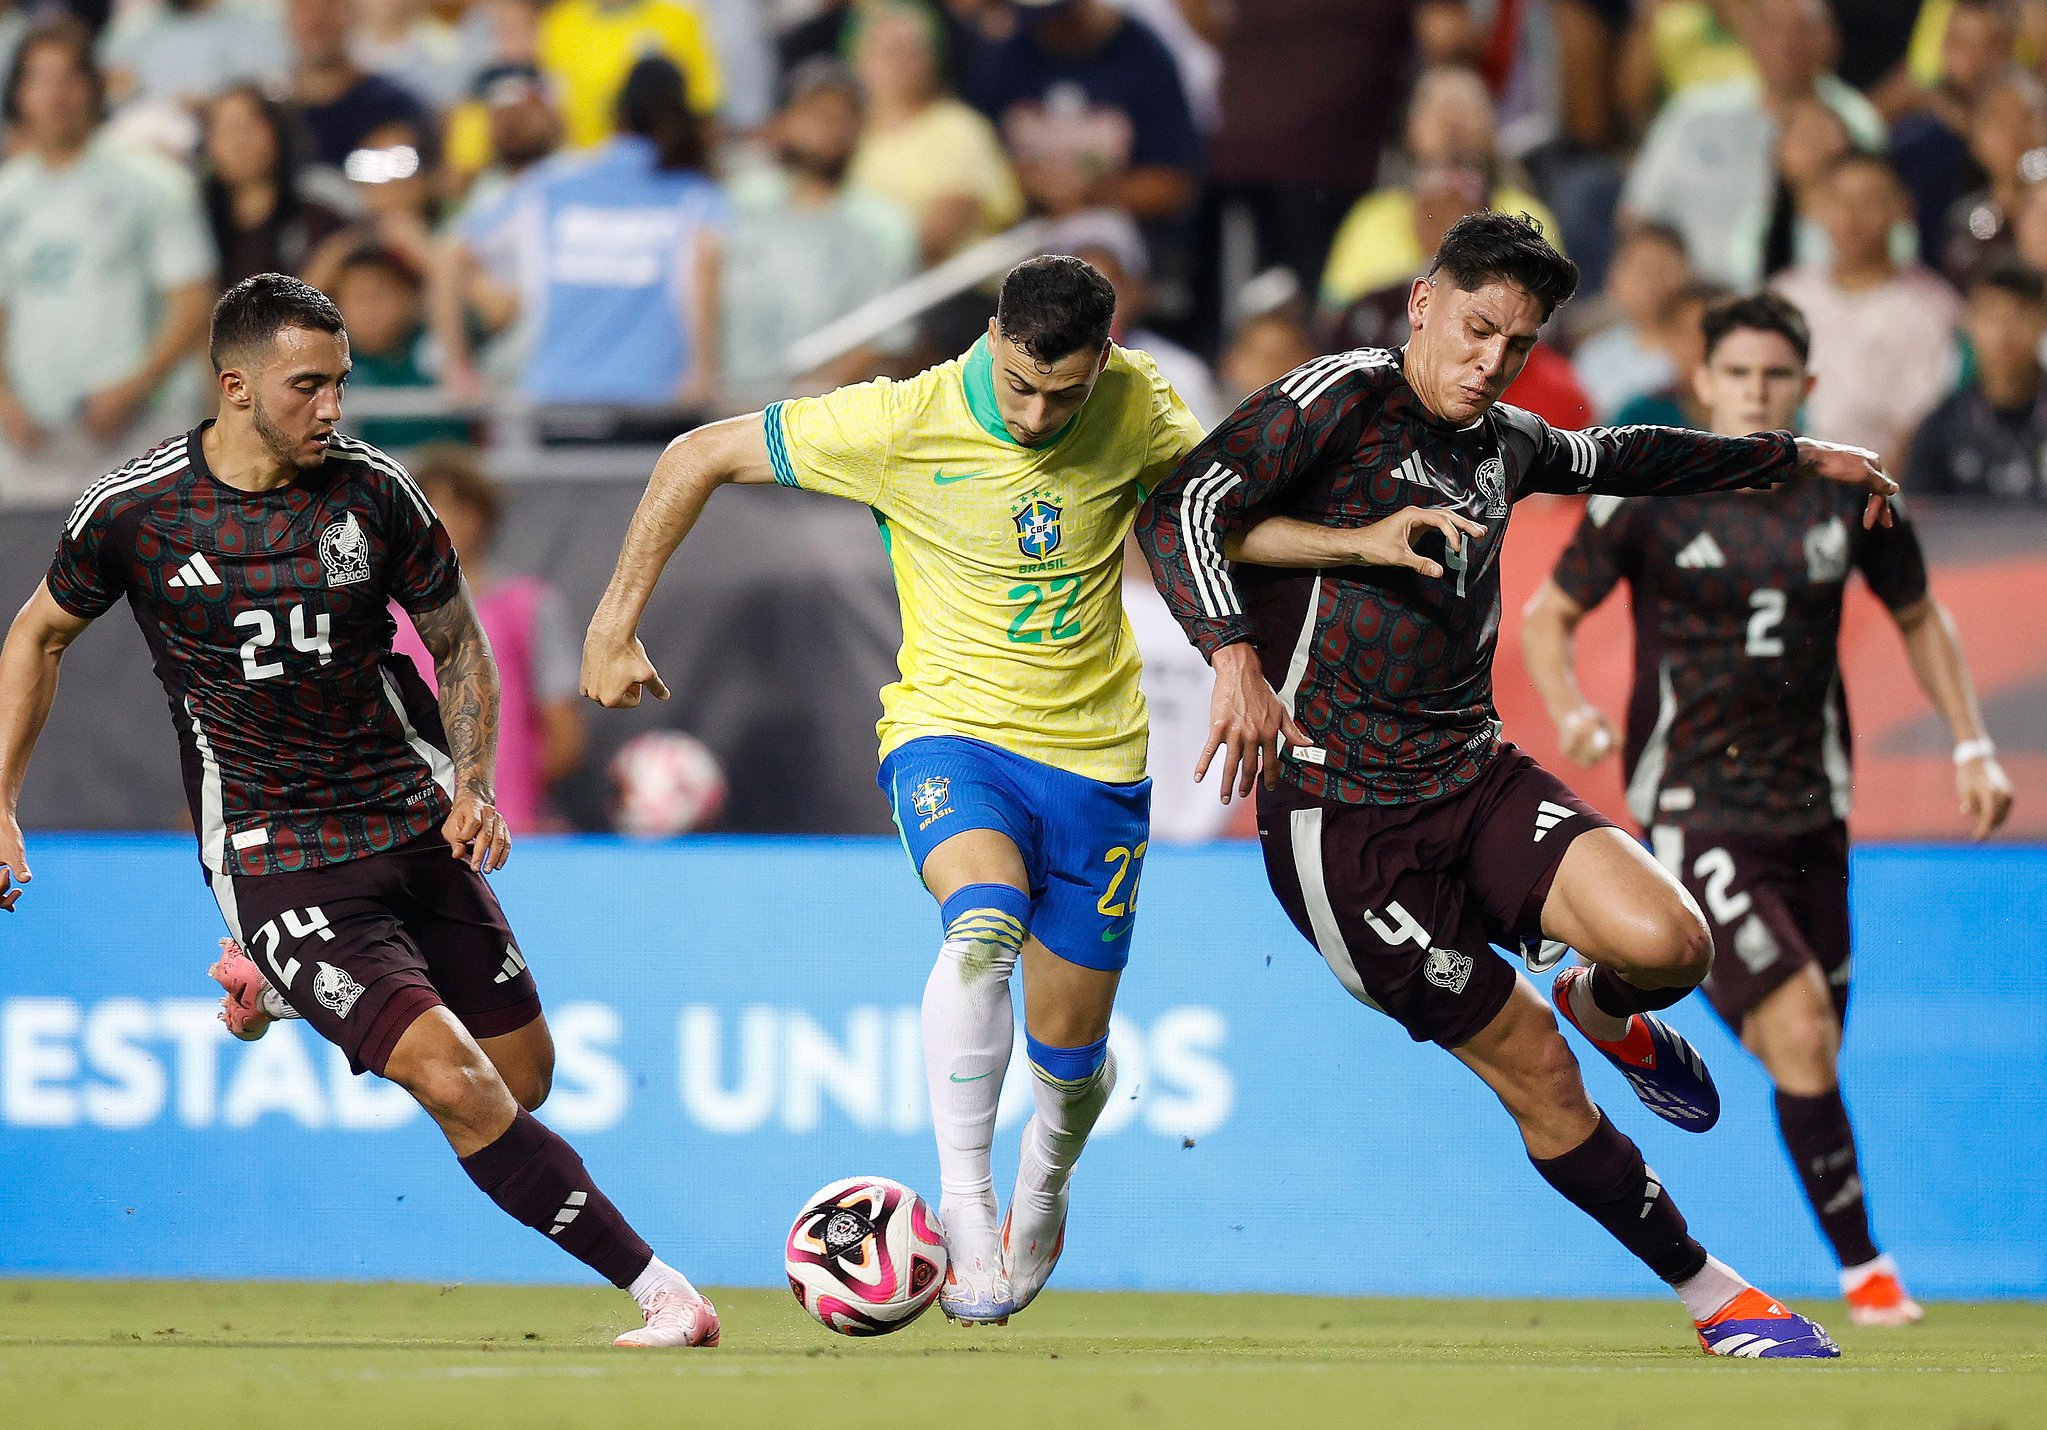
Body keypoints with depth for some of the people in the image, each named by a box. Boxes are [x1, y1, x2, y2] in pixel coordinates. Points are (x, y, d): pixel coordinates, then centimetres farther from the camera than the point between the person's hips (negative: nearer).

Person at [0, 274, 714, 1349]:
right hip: (272, 856, -4)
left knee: (523, 1080, 8)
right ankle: (659, 1289, -15)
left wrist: (473, 786, -6)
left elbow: (458, 644, 9)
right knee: (456, 1084, -19)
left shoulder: (373, 490, -4)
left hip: (415, 822, 4)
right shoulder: (135, 508, -8)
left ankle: (276, 989, 28)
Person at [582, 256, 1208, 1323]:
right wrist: (614, 624, -5)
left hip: (1096, 755, 3)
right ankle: (963, 1204, -29)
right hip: (949, 729, -3)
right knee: (984, 919, -35)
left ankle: (1046, 1178, 41)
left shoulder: (1136, 407, -10)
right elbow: (698, 458, -7)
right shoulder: (899, 424, -17)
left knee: (1068, 1053, 6)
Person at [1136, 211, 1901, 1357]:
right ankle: (1709, 1291, 11)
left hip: (1477, 778, 6)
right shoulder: (1344, 400, -10)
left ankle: (1605, 1004, 19)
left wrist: (1802, 458, 40)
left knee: (1670, 946, -19)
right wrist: (1236, 658, -35)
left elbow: (1622, 458, 34)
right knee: (1537, 1073, -5)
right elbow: (1181, 512, -20)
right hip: (1342, 818, -6)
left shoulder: (1508, 444, 13)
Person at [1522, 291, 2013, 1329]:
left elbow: (1918, 618, 19)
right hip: (1693, 806, -5)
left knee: (1811, 1053, 6)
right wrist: (1571, 712, -17)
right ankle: (1863, 1268, -8)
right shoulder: (1647, 494, -5)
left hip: (1810, 807, 5)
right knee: (1802, 1038, -17)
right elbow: (1547, 614, 3)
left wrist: (1971, 747, 10)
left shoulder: (1850, 495, 4)